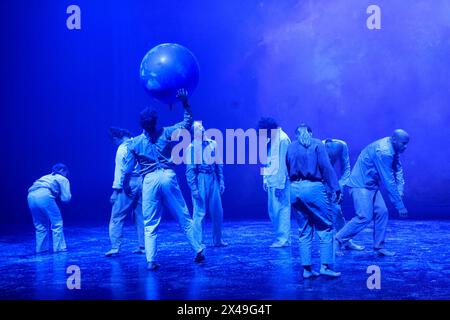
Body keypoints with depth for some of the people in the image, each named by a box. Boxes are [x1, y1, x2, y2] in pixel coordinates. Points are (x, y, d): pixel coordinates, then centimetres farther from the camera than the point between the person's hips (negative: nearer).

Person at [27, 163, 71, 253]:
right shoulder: (63, 179, 20)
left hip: (31, 196, 6)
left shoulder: (46, 177, 37)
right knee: (57, 223, 7)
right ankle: (59, 247, 6)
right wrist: (59, 195, 33)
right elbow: (66, 198, 12)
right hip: (44, 196, -6)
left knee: (40, 225, 20)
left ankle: (41, 248, 21)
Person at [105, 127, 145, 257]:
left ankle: (115, 247, -7)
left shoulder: (122, 148, -7)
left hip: (128, 185, -6)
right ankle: (143, 246, 13)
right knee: (140, 217, 12)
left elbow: (120, 170, -10)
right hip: (142, 183, 6)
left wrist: (116, 189, -8)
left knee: (117, 217, -1)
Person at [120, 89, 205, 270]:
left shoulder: (134, 144, 2)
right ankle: (198, 250, 13)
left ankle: (150, 261, -2)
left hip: (149, 181, 0)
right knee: (183, 218, 10)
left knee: (150, 225, 7)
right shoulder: (166, 133, 0)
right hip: (168, 177, 0)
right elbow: (188, 122, 9)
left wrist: (125, 186, 17)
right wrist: (185, 102, 6)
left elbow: (127, 170, 4)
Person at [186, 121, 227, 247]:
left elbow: (219, 164, 14)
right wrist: (193, 188, -13)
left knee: (217, 211, 6)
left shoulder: (212, 144, 10)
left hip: (213, 179, 5)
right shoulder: (191, 147, -4)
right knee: (199, 212, -3)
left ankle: (217, 240, 18)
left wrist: (221, 181, 9)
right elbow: (189, 170, -7)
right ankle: (198, 242, 5)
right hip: (200, 180, -5)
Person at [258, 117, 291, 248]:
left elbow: (283, 163, -16)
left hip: (280, 182, -9)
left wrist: (280, 184, -18)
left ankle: (283, 239, -1)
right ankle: (280, 237, 20)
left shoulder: (282, 139, -13)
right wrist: (265, 179, 15)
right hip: (271, 181, 9)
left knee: (281, 209, -6)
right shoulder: (270, 140, 14)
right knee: (273, 210, 12)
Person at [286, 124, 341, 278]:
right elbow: (326, 167, -7)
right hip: (313, 188, -5)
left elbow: (287, 171, 14)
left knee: (305, 231, 11)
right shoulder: (317, 144, 3)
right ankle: (325, 266, -5)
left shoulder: (290, 147, 15)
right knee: (325, 228, 2)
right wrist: (335, 188, -9)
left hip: (295, 189, 5)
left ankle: (307, 268, 8)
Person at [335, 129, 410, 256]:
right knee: (365, 217, -15)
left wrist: (400, 191, -7)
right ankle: (336, 241, -9)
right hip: (361, 185, -10)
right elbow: (388, 181, -25)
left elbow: (398, 170, 8)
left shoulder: (392, 149, 5)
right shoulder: (383, 152, -26)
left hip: (371, 185, 10)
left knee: (382, 212, 5)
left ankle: (379, 247, 12)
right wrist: (400, 206, -21)